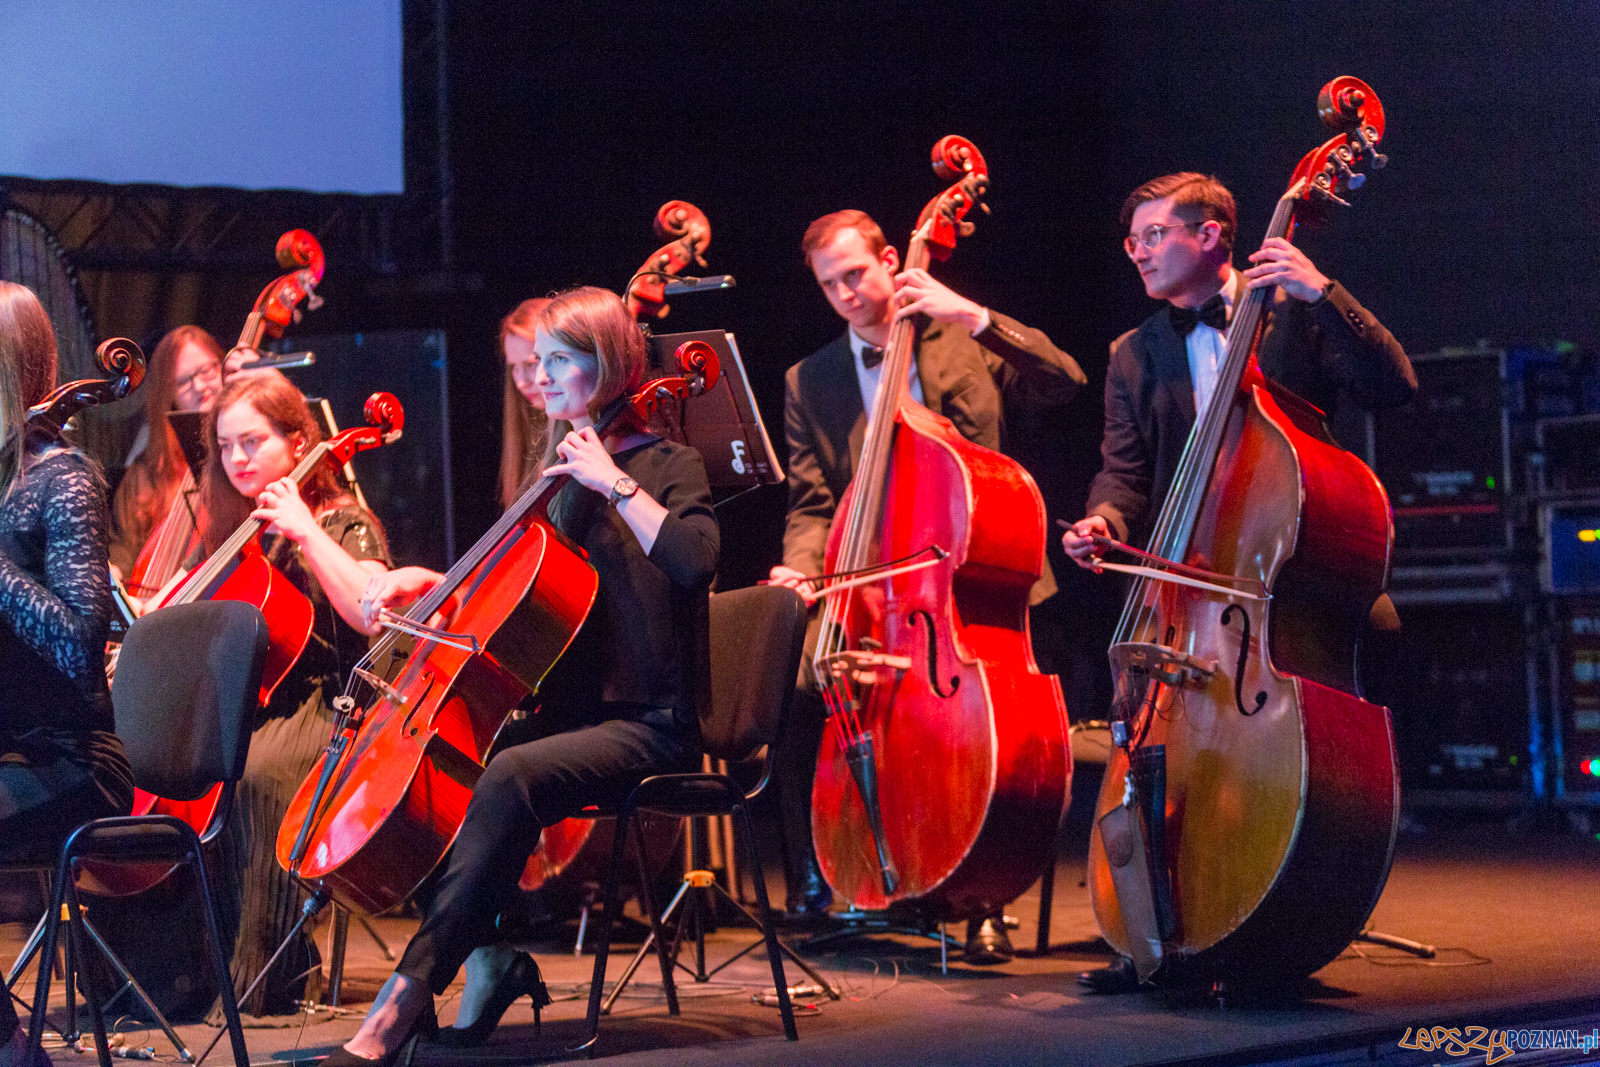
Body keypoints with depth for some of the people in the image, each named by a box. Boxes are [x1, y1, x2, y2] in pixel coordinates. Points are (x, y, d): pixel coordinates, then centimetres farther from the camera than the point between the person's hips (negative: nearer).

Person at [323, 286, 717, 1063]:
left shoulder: (667, 466, -2)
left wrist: (616, 482, -20)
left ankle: (408, 992, -36)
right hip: (566, 710, 7)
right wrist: (429, 582, 9)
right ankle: (493, 955, -12)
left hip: (647, 724, -7)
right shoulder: (559, 474, 18)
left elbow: (694, 560, -24)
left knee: (510, 776, -34)